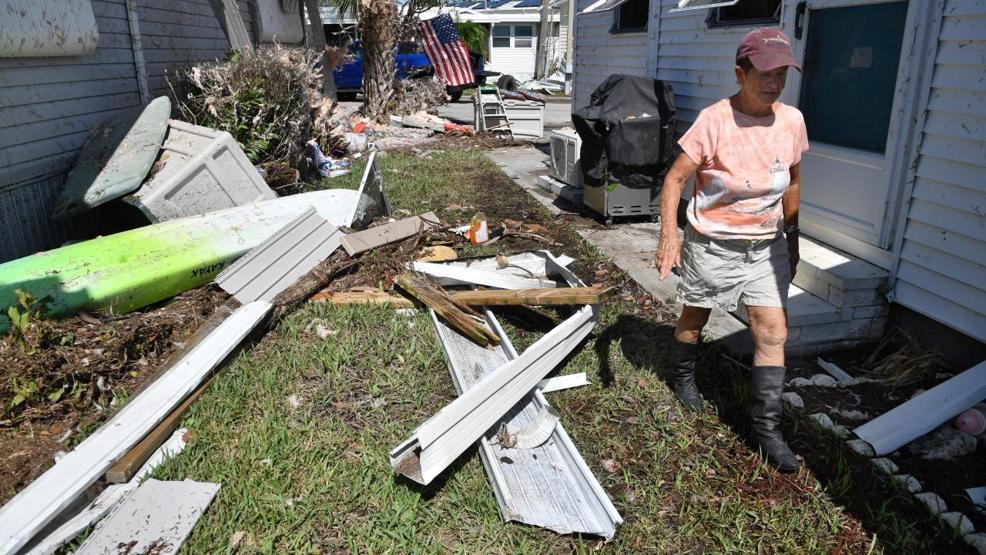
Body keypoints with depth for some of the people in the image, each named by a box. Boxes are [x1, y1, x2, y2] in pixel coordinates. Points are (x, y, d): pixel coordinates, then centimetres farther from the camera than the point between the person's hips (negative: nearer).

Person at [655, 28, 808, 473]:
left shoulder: (792, 121, -2)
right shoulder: (714, 120, -18)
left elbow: (791, 181, 12)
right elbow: (675, 179, -18)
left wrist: (791, 236, 16)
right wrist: (669, 235, -30)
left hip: (766, 245, 4)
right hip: (712, 243, -4)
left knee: (773, 332, -1)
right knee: (695, 318, 16)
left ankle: (767, 428, 11)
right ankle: (683, 377, 46)